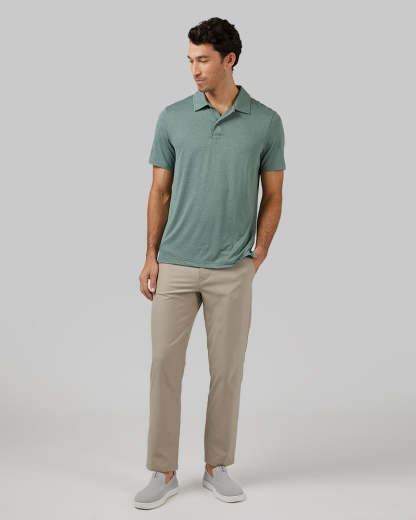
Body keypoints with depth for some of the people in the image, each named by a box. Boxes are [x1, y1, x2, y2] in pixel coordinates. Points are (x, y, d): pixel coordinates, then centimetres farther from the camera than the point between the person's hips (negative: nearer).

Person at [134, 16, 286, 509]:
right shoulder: (172, 118, 1)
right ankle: (164, 472, 16)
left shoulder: (266, 122, 0)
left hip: (232, 272, 0)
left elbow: (272, 198, 5)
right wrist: (151, 257, 0)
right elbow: (160, 192, 5)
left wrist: (256, 259, -1)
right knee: (164, 368, 3)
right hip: (175, 267, 1)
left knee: (227, 371, 8)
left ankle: (217, 466, 24)